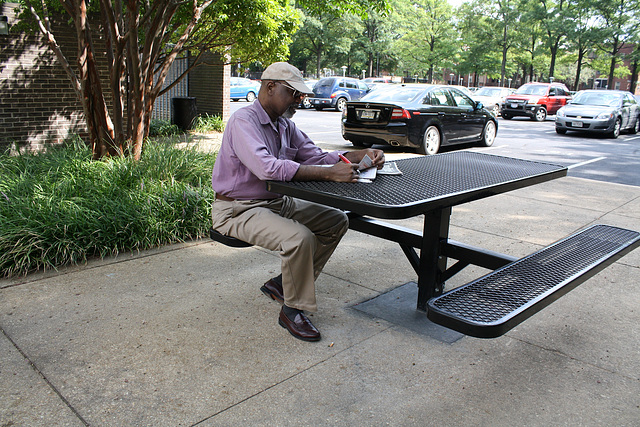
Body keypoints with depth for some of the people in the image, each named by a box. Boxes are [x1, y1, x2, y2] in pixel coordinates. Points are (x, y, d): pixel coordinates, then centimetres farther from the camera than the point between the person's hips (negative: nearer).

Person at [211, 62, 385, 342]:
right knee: (301, 237, -31)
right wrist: (329, 174, -39)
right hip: (238, 210, -9)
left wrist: (361, 155, -9)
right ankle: (292, 311, -7)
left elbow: (316, 156, 7)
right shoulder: (243, 121, -20)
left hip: (276, 202, 9)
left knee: (337, 221, 5)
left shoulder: (285, 125, 8)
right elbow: (267, 168, -36)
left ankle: (282, 284, 11)